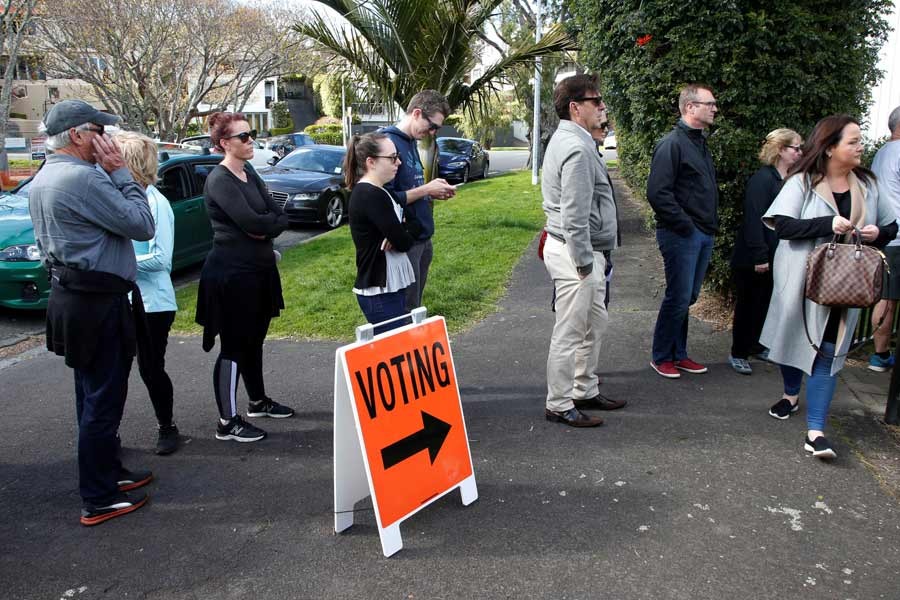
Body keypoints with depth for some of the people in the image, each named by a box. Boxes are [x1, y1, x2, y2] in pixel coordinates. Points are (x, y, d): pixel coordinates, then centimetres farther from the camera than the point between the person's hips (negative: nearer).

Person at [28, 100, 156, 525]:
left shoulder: (42, 180, 12)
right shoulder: (84, 178, -20)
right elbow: (142, 226, -18)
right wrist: (119, 173, -12)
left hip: (70, 296, 10)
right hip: (98, 303, -10)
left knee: (93, 395, 19)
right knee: (103, 399, -1)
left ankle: (108, 471, 34)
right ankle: (98, 500, 9)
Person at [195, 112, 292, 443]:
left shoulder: (250, 174, 11)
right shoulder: (219, 180, -14)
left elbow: (280, 217, 4)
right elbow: (251, 222, -25)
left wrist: (264, 226, -14)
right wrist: (270, 221, -7)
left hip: (259, 268, 8)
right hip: (231, 273, -8)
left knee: (254, 339, 19)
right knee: (233, 345, -2)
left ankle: (258, 401, 35)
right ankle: (228, 422, 6)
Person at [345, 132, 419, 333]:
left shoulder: (369, 191, 12)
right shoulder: (371, 195, -19)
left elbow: (398, 225, 13)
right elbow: (404, 242, -19)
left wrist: (394, 235, -9)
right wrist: (400, 236, 3)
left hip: (386, 287, 10)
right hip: (381, 293, -10)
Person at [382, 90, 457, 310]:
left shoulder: (411, 142, 12)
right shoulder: (389, 143, -17)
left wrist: (432, 192, 4)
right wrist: (425, 189, -16)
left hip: (422, 238, 9)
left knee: (416, 308, 17)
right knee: (406, 310, 0)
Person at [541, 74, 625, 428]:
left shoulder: (567, 139, 15)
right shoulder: (577, 149, -20)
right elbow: (574, 216, -25)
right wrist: (584, 263, -20)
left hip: (584, 252, 11)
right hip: (575, 253, -11)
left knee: (595, 324, 20)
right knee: (570, 333, -1)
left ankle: (585, 391, 32)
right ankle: (558, 405, 10)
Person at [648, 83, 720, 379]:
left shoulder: (700, 143, 16)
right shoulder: (672, 144, -14)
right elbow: (658, 192, -21)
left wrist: (711, 225, 11)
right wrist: (684, 225, -18)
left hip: (704, 234, 9)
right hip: (682, 234, -9)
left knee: (688, 297, 14)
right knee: (679, 297, -3)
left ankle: (679, 354, 25)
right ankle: (661, 357, 12)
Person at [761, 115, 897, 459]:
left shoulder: (866, 185, 5)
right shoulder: (802, 182, -8)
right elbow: (782, 224, -18)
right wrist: (828, 224, -26)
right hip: (801, 280, -2)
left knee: (827, 351, -2)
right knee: (795, 337, 15)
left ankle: (815, 430, -2)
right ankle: (791, 395, 43)